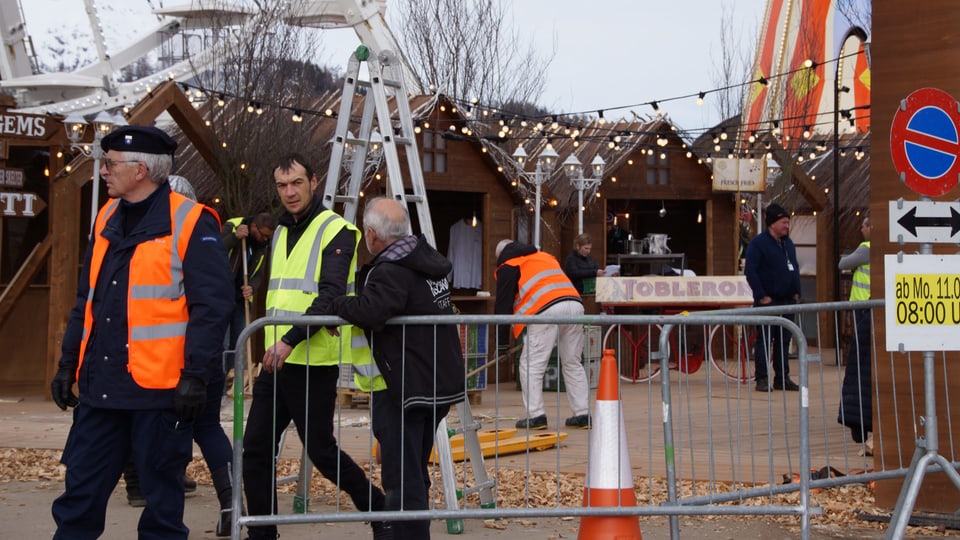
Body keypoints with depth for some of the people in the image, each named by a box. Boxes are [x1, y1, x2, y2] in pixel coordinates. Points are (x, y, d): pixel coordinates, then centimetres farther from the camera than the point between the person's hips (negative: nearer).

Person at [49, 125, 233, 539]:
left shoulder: (190, 224, -9)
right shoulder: (107, 219, 14)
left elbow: (210, 308, -12)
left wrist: (196, 376, -16)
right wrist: (68, 363, 16)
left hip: (159, 389, -7)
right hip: (100, 385, 7)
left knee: (161, 495, 4)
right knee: (80, 493, 8)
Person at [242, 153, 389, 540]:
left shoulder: (335, 230, -9)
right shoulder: (281, 232, 16)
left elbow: (331, 297, -20)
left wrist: (291, 340, -27)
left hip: (313, 363, -7)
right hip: (275, 361, 7)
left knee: (321, 451, -1)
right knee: (255, 449, 3)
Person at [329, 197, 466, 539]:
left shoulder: (391, 272, -18)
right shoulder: (427, 260, 12)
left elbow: (370, 311, -36)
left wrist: (335, 305, -18)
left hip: (404, 389, -10)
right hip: (441, 384, 10)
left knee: (402, 479, -7)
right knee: (415, 476, 19)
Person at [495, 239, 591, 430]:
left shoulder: (508, 267, 15)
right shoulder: (545, 256, 35)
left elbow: (503, 305, 11)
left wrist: (500, 341, 15)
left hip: (547, 310, -6)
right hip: (574, 305, 6)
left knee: (531, 365, 2)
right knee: (572, 363, 16)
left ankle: (535, 415, -4)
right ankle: (583, 414, 13)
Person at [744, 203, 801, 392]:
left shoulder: (788, 243, 15)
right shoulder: (758, 243, -8)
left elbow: (795, 268, 23)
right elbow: (750, 272, -13)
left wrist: (796, 292, 12)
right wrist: (762, 296, -16)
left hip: (787, 301, 7)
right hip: (767, 301, -7)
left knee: (784, 340, 9)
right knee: (764, 339, -5)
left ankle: (782, 378, 14)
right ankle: (762, 379, -2)